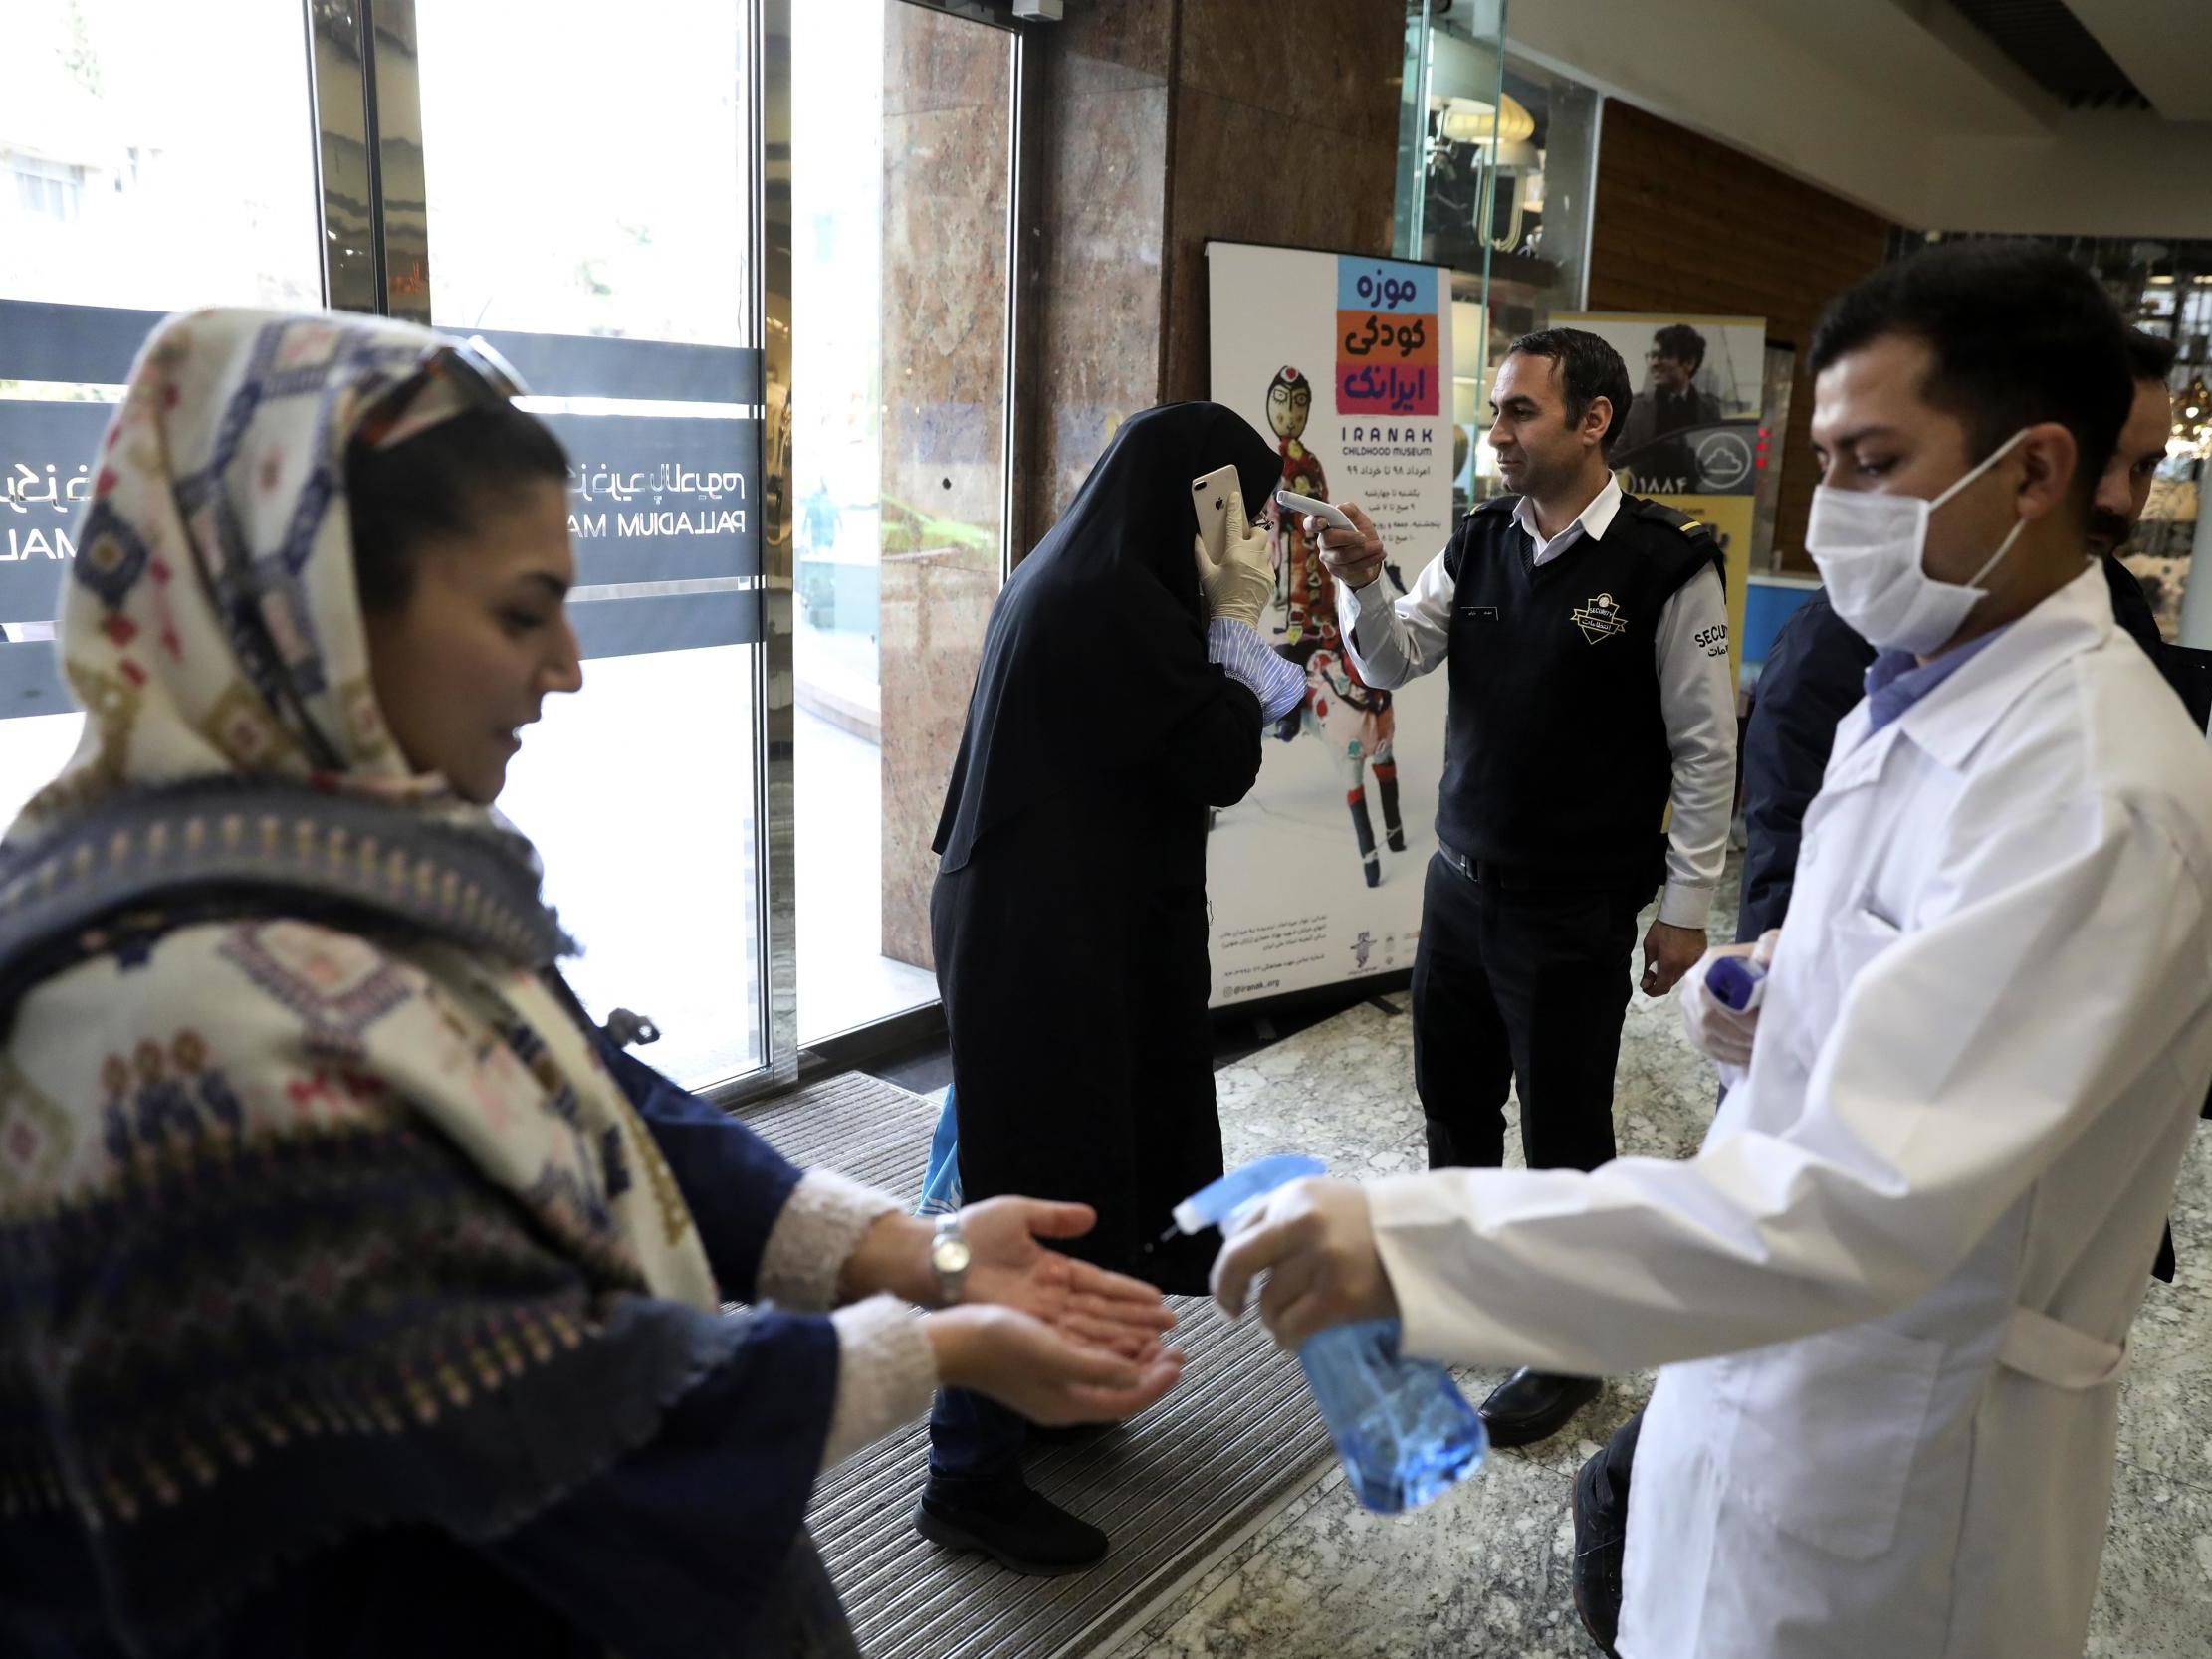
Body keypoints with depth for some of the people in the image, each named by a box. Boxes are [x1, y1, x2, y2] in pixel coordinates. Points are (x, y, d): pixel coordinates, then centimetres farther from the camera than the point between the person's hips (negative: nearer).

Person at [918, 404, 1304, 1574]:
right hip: (1059, 939, -10)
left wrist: (1216, 624, 8)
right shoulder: (1119, 599, -20)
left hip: (1026, 916, 10)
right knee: (1046, 1192, -1)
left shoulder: (1070, 575, 11)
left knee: (1057, 1159, 22)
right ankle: (972, 1481, 11)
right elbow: (1222, 766, -17)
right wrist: (1239, 620, -7)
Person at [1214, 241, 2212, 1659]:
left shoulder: (2094, 794, -26)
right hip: (1782, 1366, 8)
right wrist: (1777, 993, -3)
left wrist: (1411, 1242, -42)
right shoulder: (1920, 698, 5)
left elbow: (1873, 1199, -35)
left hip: (1905, 1454, -8)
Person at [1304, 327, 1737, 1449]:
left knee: (1563, 1137, 8)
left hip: (1574, 912, -6)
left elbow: (1705, 747, -10)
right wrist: (1364, 586, -19)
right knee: (1453, 1101, 19)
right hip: (1461, 880, 6)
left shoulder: (1667, 565, -13)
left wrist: (1685, 907, -8)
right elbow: (1392, 662, 2)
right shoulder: (1480, 542, 5)